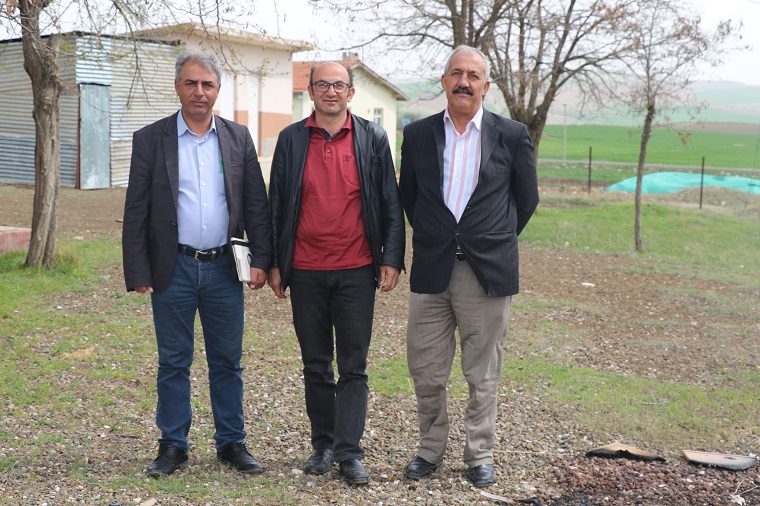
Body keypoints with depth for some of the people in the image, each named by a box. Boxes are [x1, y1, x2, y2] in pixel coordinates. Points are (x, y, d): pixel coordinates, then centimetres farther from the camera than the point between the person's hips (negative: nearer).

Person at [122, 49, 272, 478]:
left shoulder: (239, 138, 6)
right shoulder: (150, 140, 1)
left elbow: (257, 205, 6)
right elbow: (136, 212, 0)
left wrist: (262, 260, -2)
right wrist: (138, 273, -6)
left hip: (224, 268, 1)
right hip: (174, 269, -1)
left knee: (228, 361, 9)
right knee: (174, 362, 8)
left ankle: (232, 442, 21)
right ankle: (173, 446, 19)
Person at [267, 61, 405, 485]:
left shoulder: (372, 138, 3)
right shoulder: (291, 139, 5)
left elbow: (391, 203, 3)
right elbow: (277, 205, 8)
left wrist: (392, 259, -3)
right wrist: (274, 263, 4)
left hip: (356, 271, -1)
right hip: (305, 272, 2)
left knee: (353, 367, 1)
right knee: (316, 366, 11)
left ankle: (350, 452, 7)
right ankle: (323, 445, 23)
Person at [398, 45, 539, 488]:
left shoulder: (512, 135, 1)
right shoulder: (418, 134, 5)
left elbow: (527, 199, 9)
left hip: (488, 270, -1)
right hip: (431, 270, 2)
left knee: (483, 375, 8)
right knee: (426, 373, 7)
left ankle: (480, 456, 22)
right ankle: (431, 449, 25)